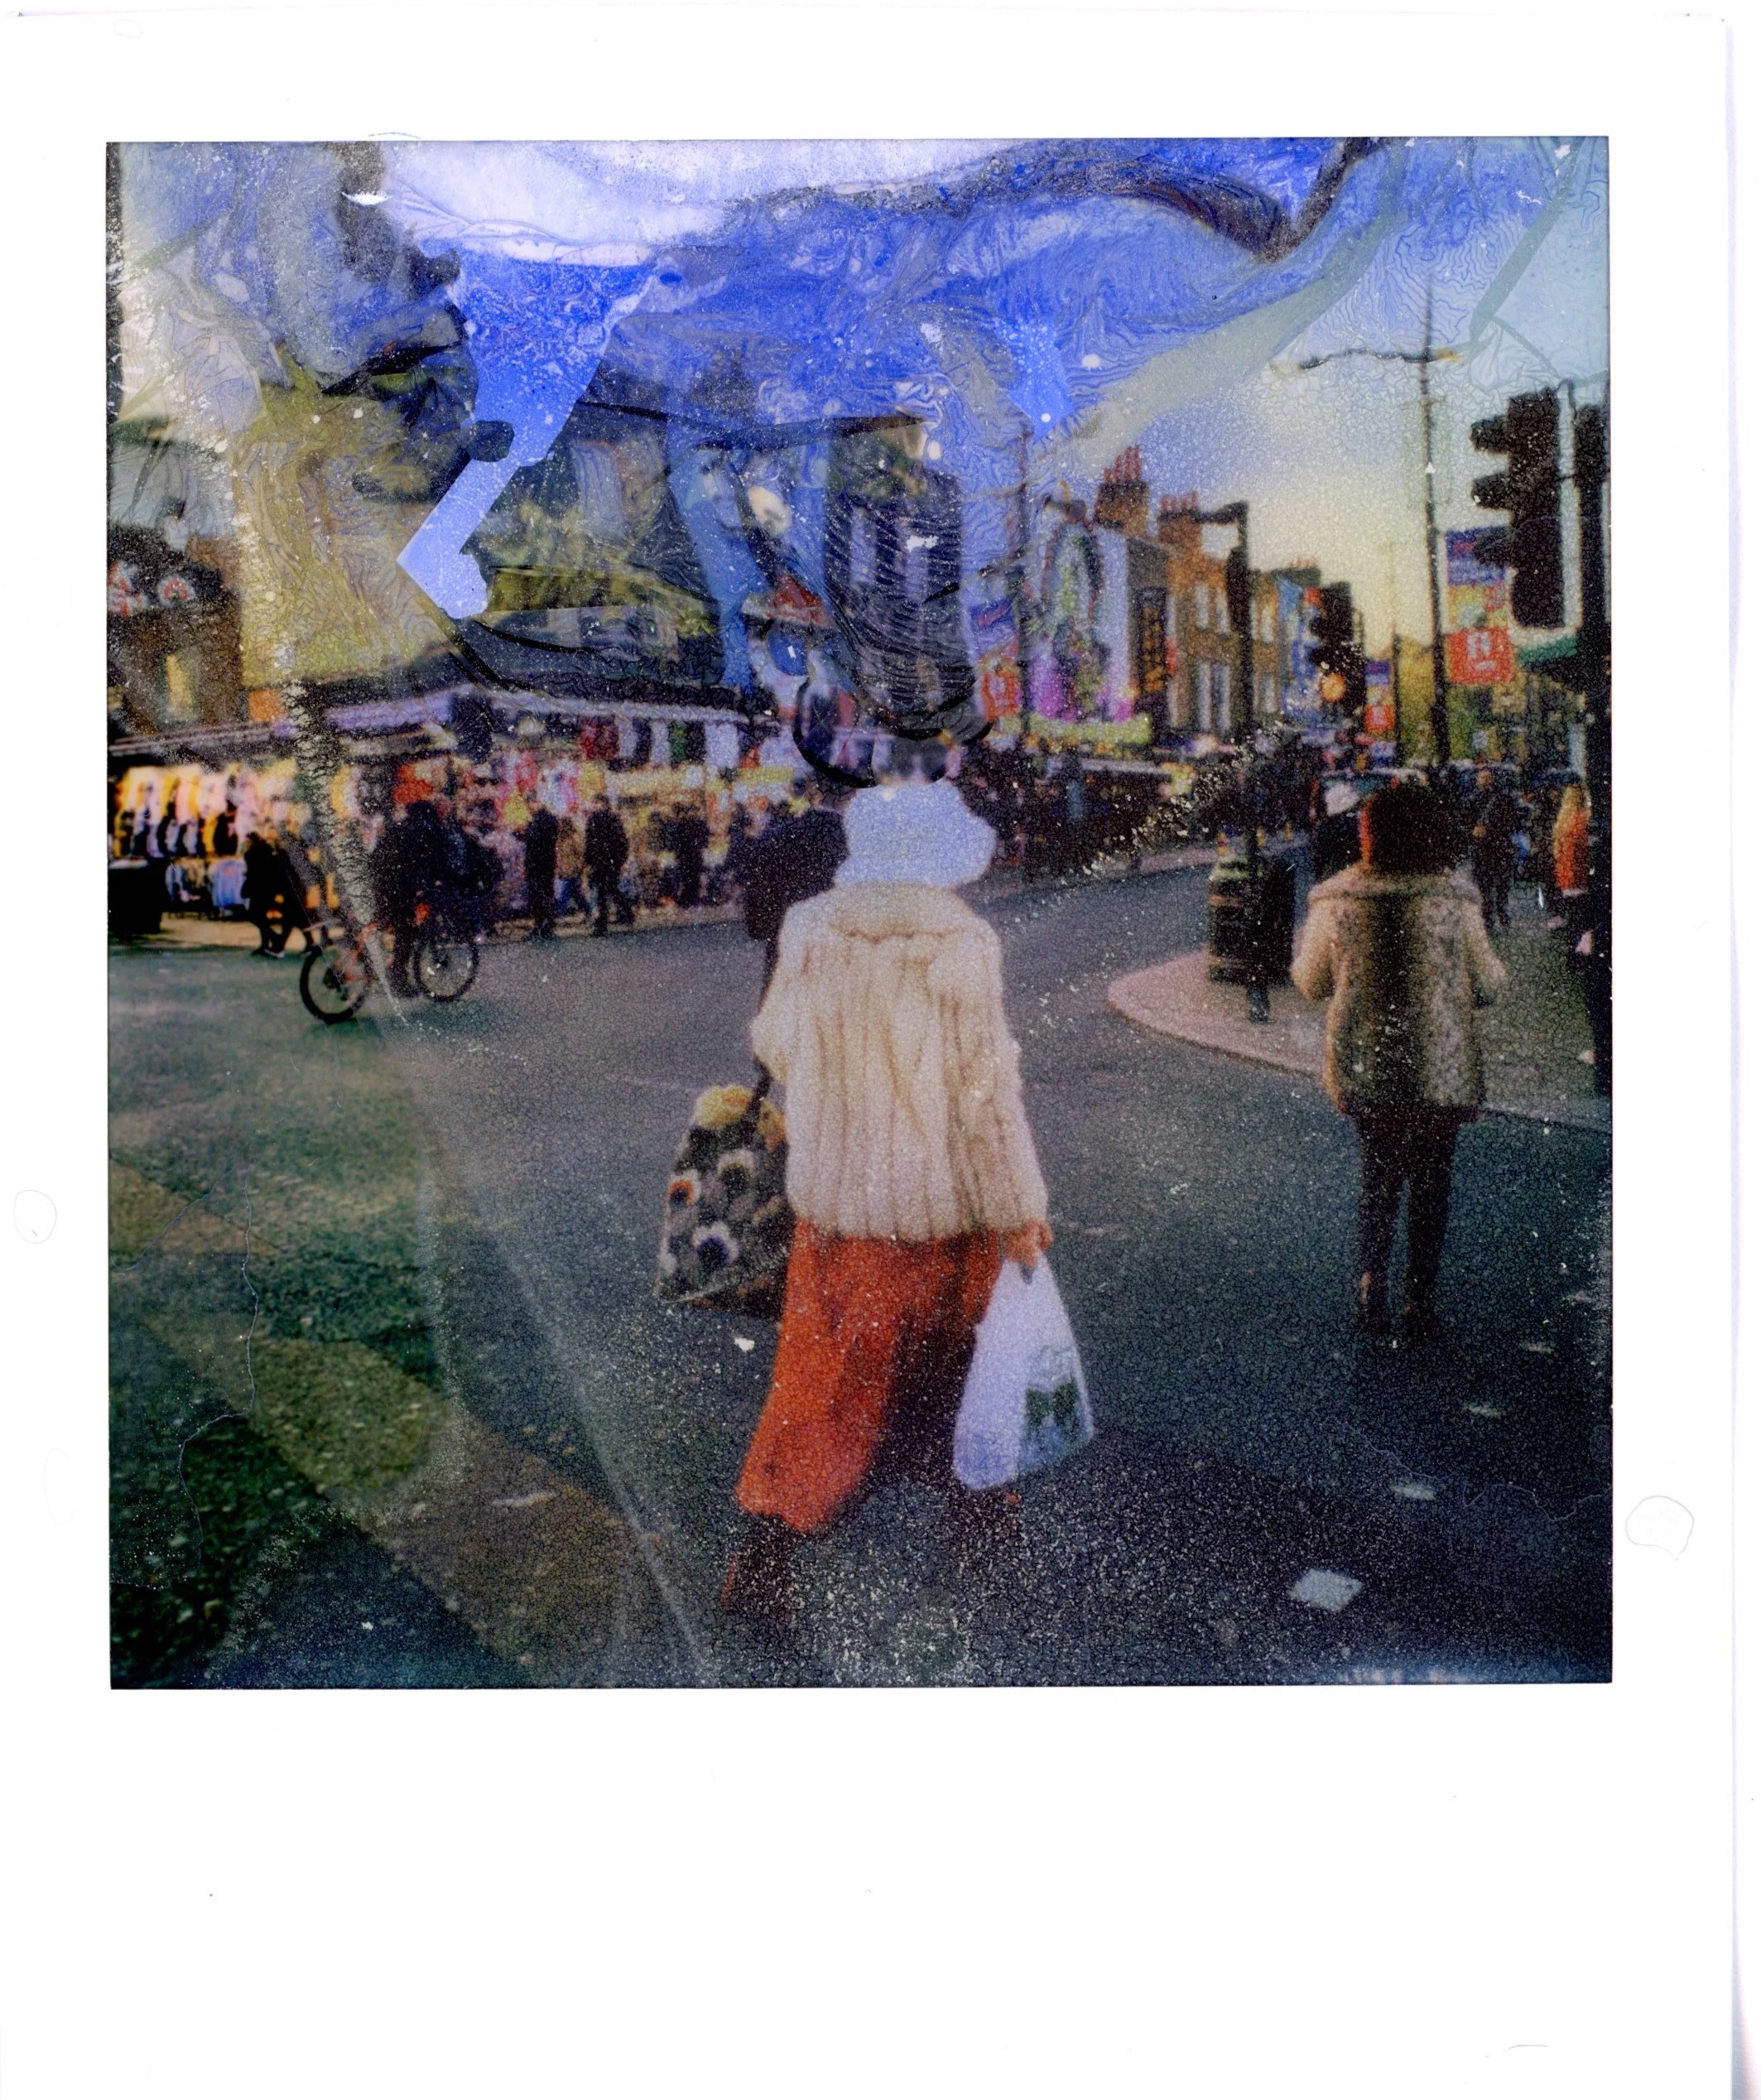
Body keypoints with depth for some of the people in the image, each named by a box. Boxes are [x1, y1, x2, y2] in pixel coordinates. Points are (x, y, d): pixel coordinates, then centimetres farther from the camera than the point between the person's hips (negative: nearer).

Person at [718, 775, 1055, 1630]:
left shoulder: (809, 934, -6)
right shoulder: (958, 947, -17)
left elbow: (775, 1046, 8)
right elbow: (985, 1090, -15)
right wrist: (1020, 1209, -7)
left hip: (832, 1198, 3)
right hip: (942, 1202, -2)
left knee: (824, 1374, 10)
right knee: (953, 1353, 18)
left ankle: (767, 1551, 5)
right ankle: (977, 1507, 36)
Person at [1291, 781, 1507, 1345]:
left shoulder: (1337, 901, -8)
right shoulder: (1454, 899, -12)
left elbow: (1311, 983, 2)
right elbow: (1488, 985, -3)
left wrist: (1306, 940, 20)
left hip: (1363, 1067, 2)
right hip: (1440, 1070, -1)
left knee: (1379, 1174, 20)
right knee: (1430, 1181, 14)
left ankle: (1371, 1286, 9)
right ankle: (1421, 1304, 17)